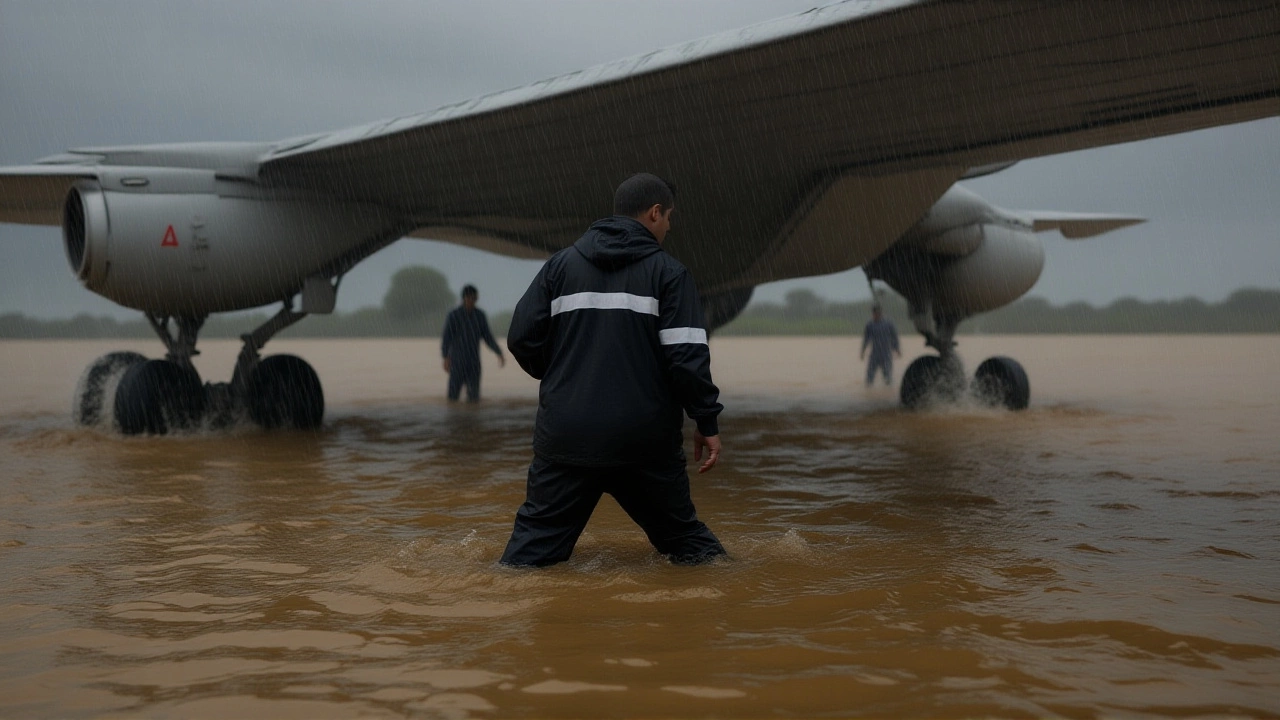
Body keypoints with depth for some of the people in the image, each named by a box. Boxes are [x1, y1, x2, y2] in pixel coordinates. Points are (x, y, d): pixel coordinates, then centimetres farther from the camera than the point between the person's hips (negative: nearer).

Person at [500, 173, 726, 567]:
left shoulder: (561, 264, 9)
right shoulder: (668, 272, -1)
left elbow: (522, 337, 5)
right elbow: (687, 355, -9)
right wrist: (707, 422, -1)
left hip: (565, 435, 2)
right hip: (644, 439, -2)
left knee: (536, 541, 7)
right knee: (682, 536, 15)